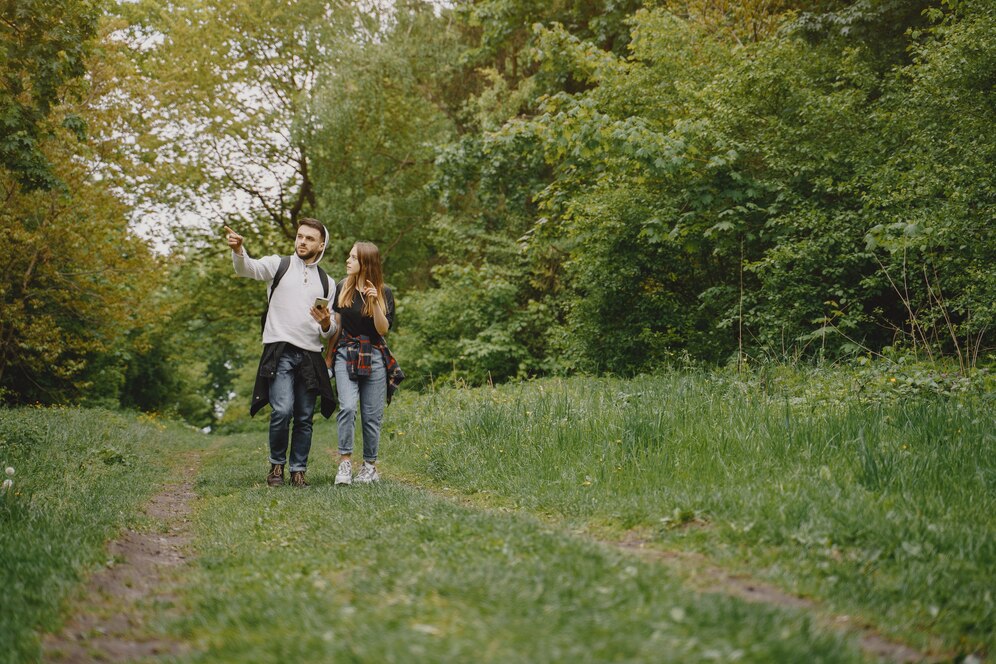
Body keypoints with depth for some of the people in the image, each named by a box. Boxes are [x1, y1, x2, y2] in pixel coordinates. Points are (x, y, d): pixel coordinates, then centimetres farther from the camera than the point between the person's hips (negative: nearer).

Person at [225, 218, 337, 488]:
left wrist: (326, 323, -6)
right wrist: (238, 250, -35)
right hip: (280, 352, -3)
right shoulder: (278, 265, 8)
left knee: (304, 417, 3)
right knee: (282, 411, -15)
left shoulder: (327, 282, 17)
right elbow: (247, 268, -14)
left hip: (310, 355, 4)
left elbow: (330, 332, 18)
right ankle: (277, 464, 5)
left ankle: (298, 470, 15)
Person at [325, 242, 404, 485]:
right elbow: (336, 325, 13)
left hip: (374, 357, 0)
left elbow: (383, 329, -7)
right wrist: (328, 357, 13)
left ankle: (370, 465, 13)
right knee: (347, 407, -18)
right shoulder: (342, 288, 7)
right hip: (346, 354, 1)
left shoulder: (384, 293, 1)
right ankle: (345, 461, -12)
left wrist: (374, 302, -19)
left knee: (372, 415, 2)